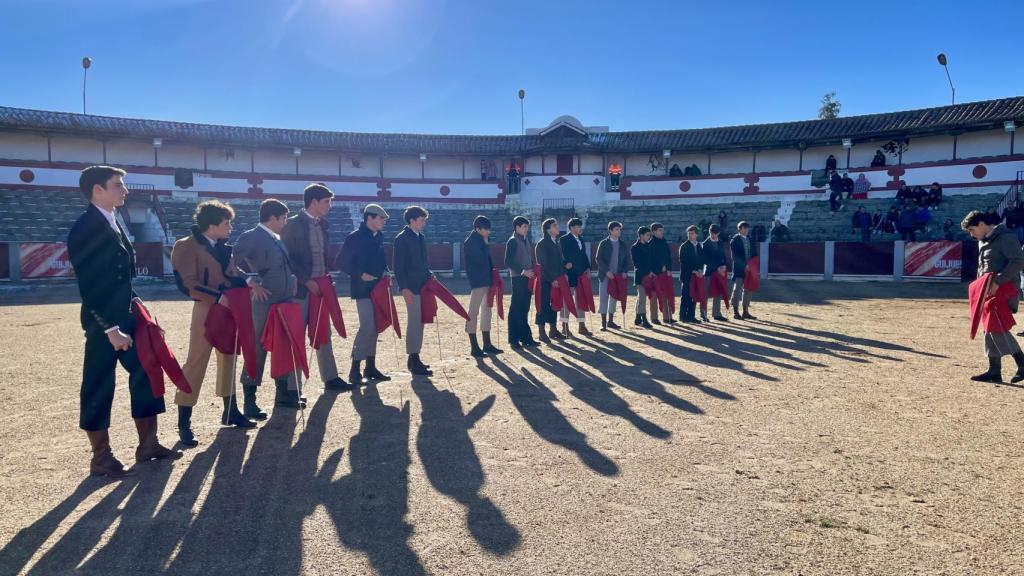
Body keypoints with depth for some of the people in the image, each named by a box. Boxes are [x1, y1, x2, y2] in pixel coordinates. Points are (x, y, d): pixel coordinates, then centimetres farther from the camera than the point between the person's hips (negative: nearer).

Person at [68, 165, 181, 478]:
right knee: (99, 388, 3)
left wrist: (135, 304, 12)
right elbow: (89, 285, -19)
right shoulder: (85, 228, -15)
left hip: (126, 316, 9)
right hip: (104, 323, -9)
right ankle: (101, 459, 15)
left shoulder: (113, 222, 12)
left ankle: (148, 444, 23)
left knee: (145, 375, 12)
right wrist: (111, 328, -20)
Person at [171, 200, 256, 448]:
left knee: (228, 358, 15)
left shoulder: (223, 247, 10)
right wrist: (217, 297, -24)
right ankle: (184, 423, 4)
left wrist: (248, 283, -3)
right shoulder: (187, 246, -12)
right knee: (196, 363, -5)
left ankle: (230, 411, 27)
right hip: (206, 311, -8)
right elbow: (188, 284, -19)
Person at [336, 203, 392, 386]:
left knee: (374, 327, 10)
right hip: (362, 289, -8)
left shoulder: (379, 237, 11)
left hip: (378, 288, 8)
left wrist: (385, 272, 3)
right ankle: (355, 370, -6)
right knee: (367, 327, -14)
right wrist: (360, 274, -17)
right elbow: (341, 262, -11)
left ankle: (370, 367, 19)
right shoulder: (354, 237, -11)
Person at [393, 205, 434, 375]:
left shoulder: (421, 238, 15)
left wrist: (429, 275, 9)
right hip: (411, 288, -8)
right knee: (414, 323, -7)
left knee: (419, 322, 12)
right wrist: (404, 288, -19)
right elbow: (399, 266, -14)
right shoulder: (402, 239, -9)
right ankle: (414, 362, -2)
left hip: (422, 286, 9)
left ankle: (414, 359, 20)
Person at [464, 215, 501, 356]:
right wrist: (485, 243, -8)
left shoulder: (481, 241, 15)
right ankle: (474, 347, -4)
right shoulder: (470, 242, -11)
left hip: (486, 280, 10)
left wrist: (492, 270, 6)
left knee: (486, 311, 12)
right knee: (474, 312, -6)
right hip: (477, 281, -10)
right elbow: (481, 260, -20)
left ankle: (487, 344, 20)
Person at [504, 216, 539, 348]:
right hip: (518, 278, -8)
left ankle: (525, 337, 17)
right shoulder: (512, 241, -8)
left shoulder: (525, 241, 16)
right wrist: (523, 271, -18)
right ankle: (514, 339, 0)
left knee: (524, 309, 11)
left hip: (527, 278, 8)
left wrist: (533, 271, 6)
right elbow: (508, 262, -14)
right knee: (516, 309, -4)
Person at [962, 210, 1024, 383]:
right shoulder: (983, 242, 18)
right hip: (989, 291, 9)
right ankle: (994, 371, 12)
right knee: (990, 329, 8)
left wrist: (998, 281, -24)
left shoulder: (1005, 238, -11)